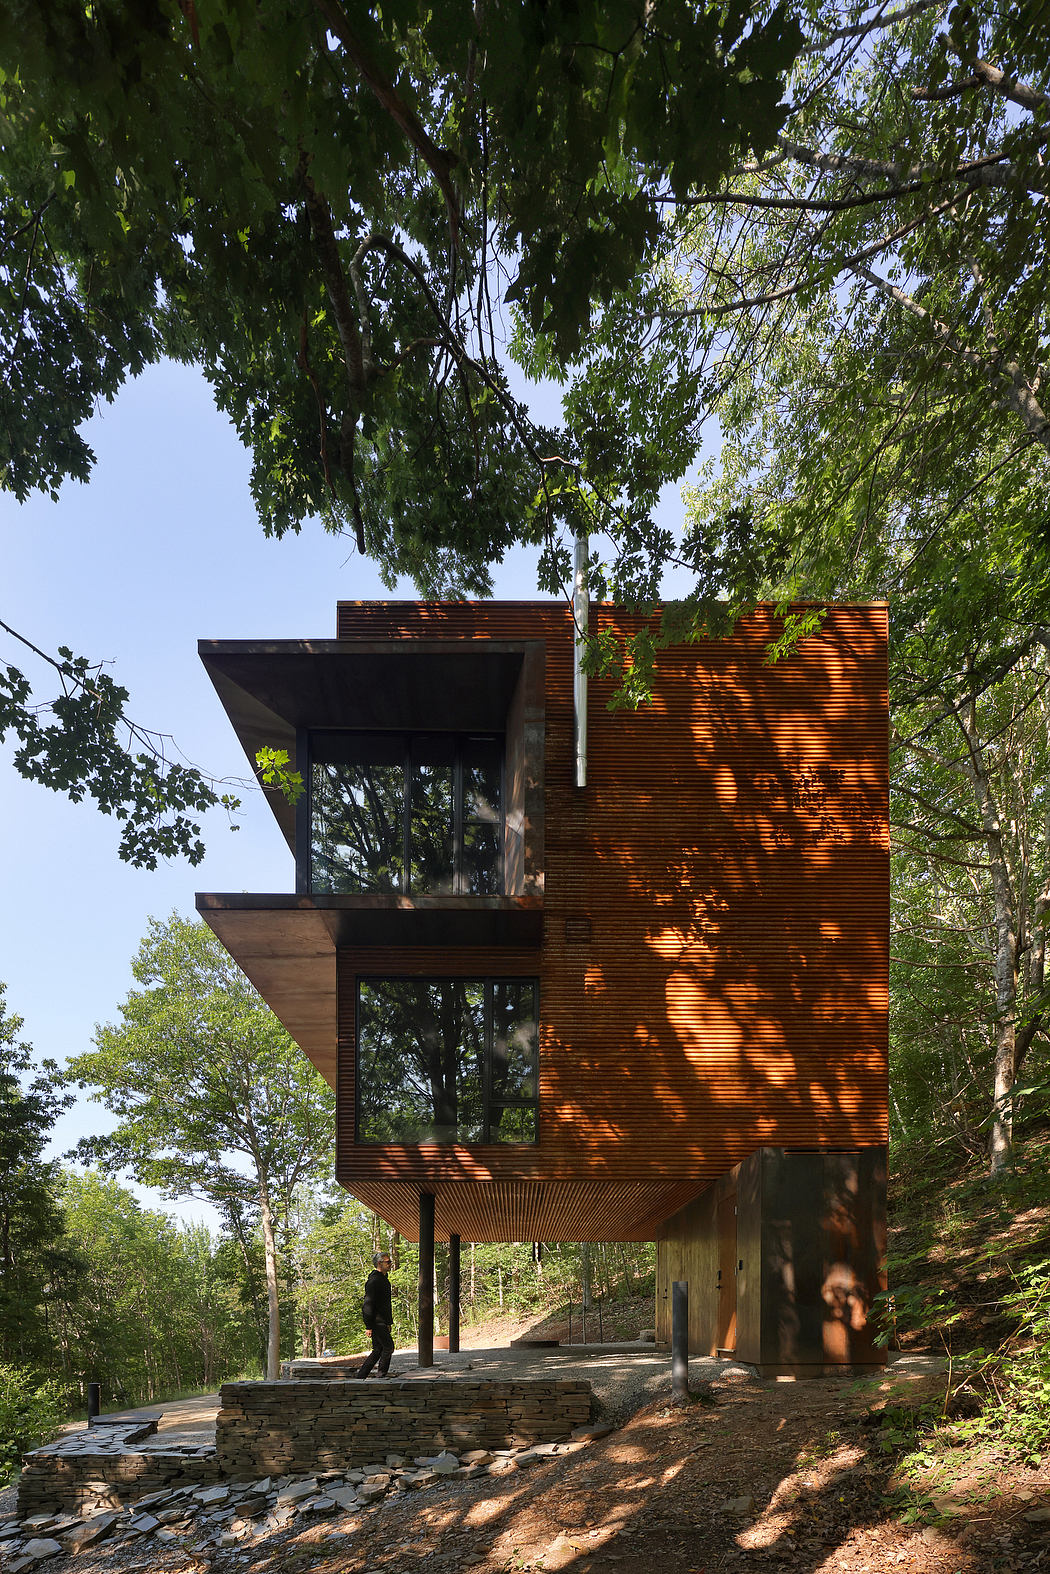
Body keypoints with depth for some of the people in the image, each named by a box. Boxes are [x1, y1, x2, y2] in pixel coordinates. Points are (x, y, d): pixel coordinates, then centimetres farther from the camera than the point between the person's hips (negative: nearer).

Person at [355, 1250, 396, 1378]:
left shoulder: (383, 1279, 17)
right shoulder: (374, 1280, -16)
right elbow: (367, 1304, -19)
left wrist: (388, 1323, 23)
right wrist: (369, 1326, -21)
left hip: (382, 1322, 10)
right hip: (377, 1323, -10)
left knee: (378, 1350, 11)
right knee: (388, 1347, -7)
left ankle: (361, 1374, 15)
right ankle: (383, 1374, 4)